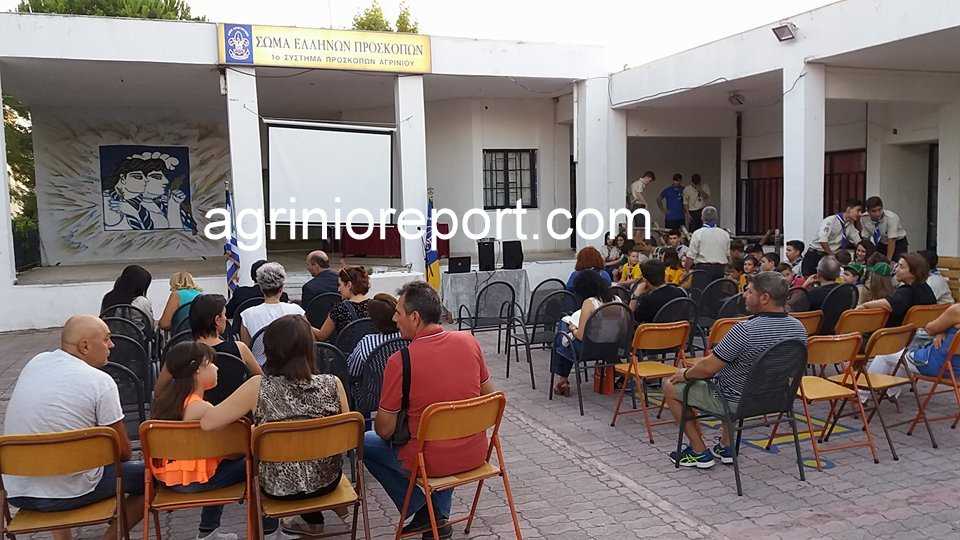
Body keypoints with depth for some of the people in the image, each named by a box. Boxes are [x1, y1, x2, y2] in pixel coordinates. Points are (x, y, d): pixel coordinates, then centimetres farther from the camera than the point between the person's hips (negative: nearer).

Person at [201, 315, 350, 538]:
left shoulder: (258, 387, -22)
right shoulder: (332, 385, -18)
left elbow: (207, 423, -15)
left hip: (279, 487, -1)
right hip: (326, 481, 1)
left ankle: (266, 520, 49)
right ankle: (312, 518, 48)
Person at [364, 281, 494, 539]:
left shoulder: (400, 361, -20)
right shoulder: (469, 341, -6)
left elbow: (385, 430, -11)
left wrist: (382, 427, 11)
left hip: (431, 462, -5)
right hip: (475, 454, 5)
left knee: (366, 443, 19)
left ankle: (422, 511, 18)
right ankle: (440, 515, 32)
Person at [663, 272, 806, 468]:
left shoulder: (745, 331, -32)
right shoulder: (798, 328, -7)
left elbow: (708, 368, -25)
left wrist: (685, 374, -3)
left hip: (735, 402, -7)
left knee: (671, 387, 10)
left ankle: (699, 452, 16)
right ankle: (726, 447, 34)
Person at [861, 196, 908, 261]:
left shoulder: (891, 217, -31)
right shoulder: (864, 219, -19)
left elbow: (892, 241, -31)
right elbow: (865, 239, -12)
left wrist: (888, 260, -35)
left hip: (898, 242, -3)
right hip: (881, 243, 3)